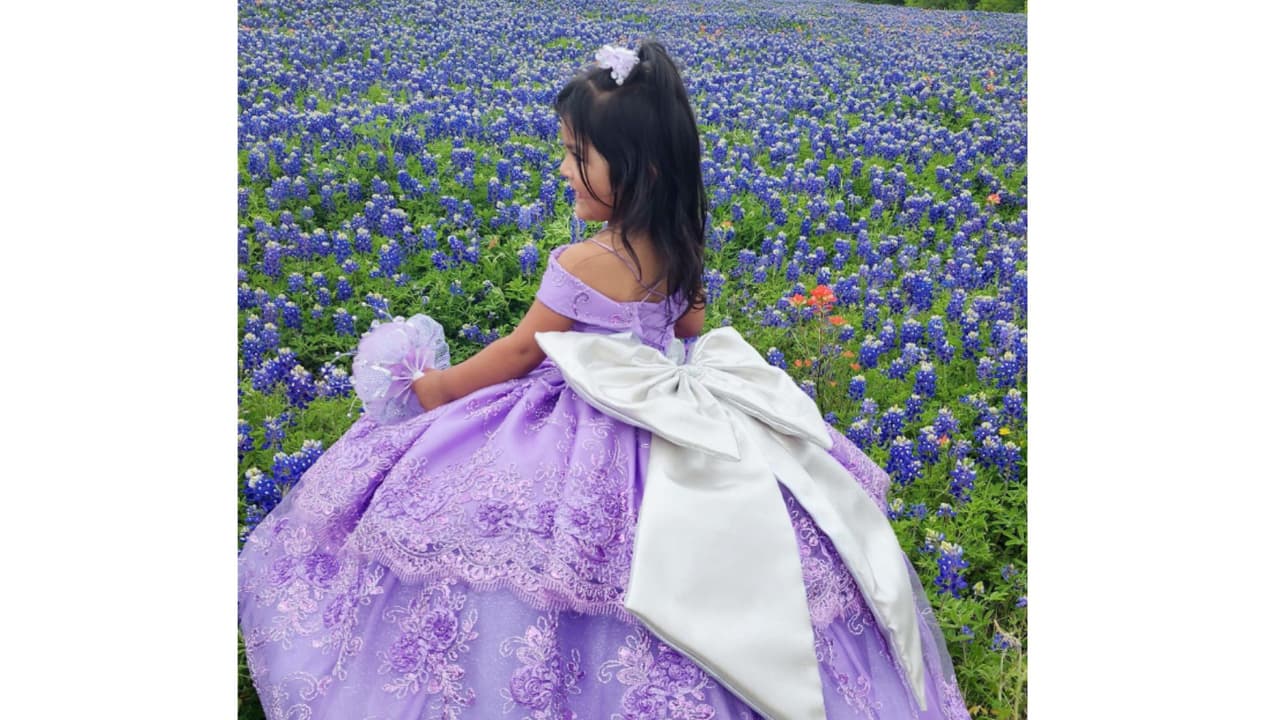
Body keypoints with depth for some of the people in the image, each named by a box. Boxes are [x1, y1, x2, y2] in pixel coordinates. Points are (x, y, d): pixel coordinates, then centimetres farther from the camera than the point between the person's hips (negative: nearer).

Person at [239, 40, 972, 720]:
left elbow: (519, 353, -12)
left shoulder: (583, 266, -24)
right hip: (673, 425, 8)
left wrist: (438, 386, 3)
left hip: (590, 434, -7)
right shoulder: (679, 248, -4)